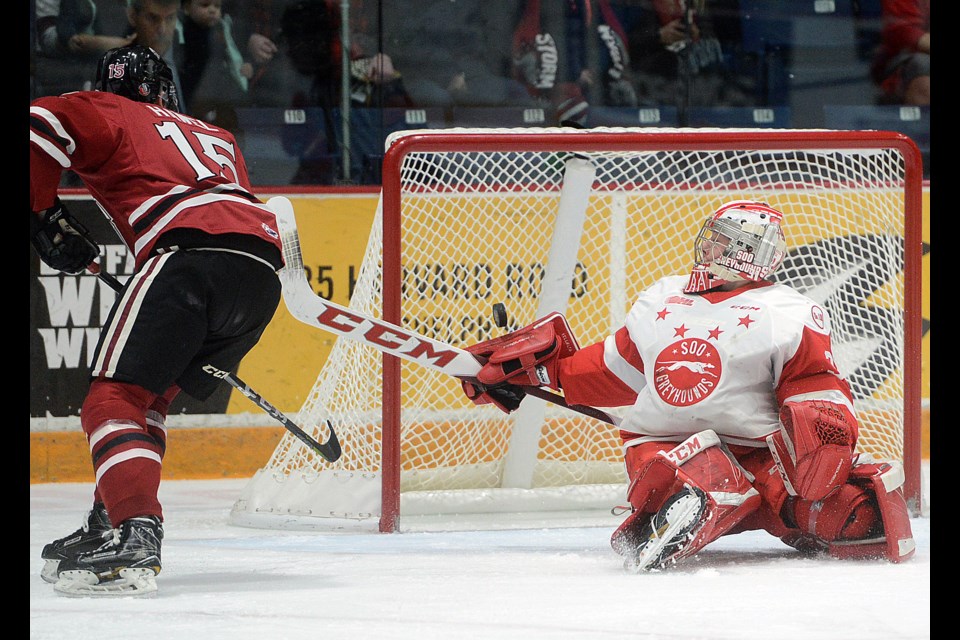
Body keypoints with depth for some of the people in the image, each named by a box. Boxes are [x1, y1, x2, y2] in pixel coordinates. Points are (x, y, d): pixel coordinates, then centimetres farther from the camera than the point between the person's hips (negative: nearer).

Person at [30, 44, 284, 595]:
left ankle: (136, 535, -30)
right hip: (262, 276, 7)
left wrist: (46, 211, 10)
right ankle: (111, 525, 17)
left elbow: (40, 122, 2)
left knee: (116, 397, -10)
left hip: (189, 252, -7)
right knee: (151, 396, 22)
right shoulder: (217, 138, 39)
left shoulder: (107, 114, 20)